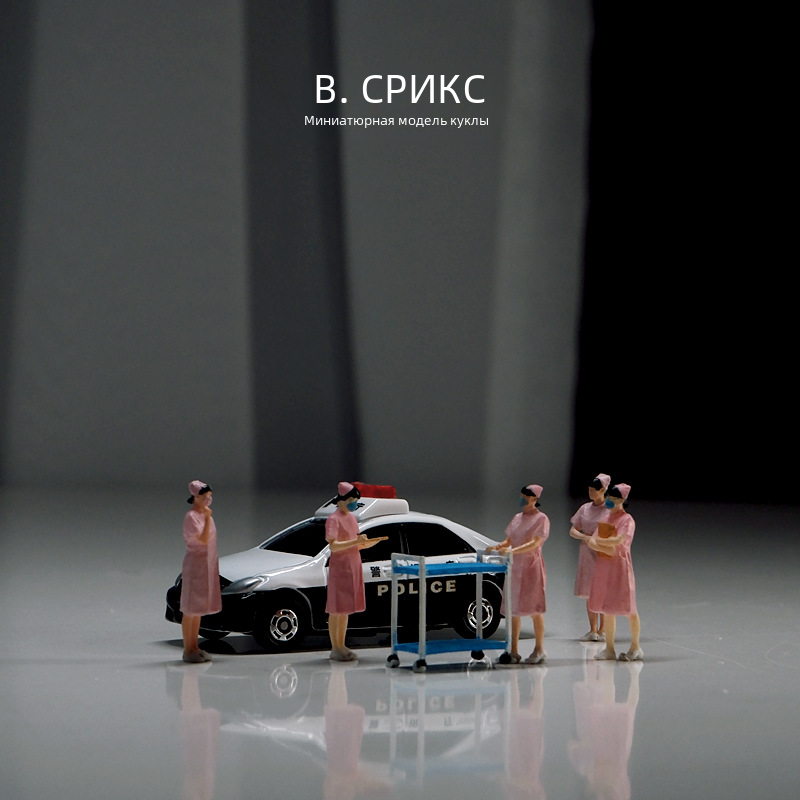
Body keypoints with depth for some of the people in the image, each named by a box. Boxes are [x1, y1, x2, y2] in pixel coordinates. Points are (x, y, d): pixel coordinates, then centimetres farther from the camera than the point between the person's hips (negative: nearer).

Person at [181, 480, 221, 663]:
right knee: (190, 609, -5)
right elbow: (204, 539, -25)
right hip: (195, 563, -9)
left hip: (208, 565, 9)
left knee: (198, 608, 12)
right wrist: (208, 518, -26)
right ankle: (188, 650, -2)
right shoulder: (191, 517, -16)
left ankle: (194, 647, 18)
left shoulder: (204, 514, 12)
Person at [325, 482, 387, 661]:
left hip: (353, 567, 9)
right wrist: (356, 541, -29)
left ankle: (341, 646, 18)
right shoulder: (334, 519, -11)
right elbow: (333, 546, -22)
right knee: (336, 609, -5)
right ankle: (335, 648, -3)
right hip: (339, 567, -9)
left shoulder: (351, 518, 16)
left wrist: (373, 541, 4)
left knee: (345, 608, 12)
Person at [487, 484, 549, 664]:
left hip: (532, 566, -7)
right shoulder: (517, 518, 16)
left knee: (534, 608, -4)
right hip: (514, 566, 7)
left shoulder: (541, 518, -5)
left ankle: (539, 649, 4)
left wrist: (513, 550, -28)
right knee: (513, 609, 5)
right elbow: (508, 541, 19)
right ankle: (514, 651, 9)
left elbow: (535, 543, -17)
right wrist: (497, 546, -2)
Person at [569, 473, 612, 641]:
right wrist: (585, 537, -8)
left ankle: (602, 630, -2)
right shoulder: (585, 508, 12)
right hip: (587, 553, 5)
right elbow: (572, 530, 12)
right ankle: (593, 630, 6)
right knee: (589, 593, 3)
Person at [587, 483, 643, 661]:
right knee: (607, 610, 8)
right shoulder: (605, 519, 14)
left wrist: (599, 540, -10)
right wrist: (604, 548, -13)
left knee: (628, 609, -4)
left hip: (620, 565, -7)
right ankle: (609, 649, 13)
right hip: (604, 565, 7)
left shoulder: (627, 520, -7)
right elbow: (592, 541, 7)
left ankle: (635, 648, 7)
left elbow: (619, 540, -22)